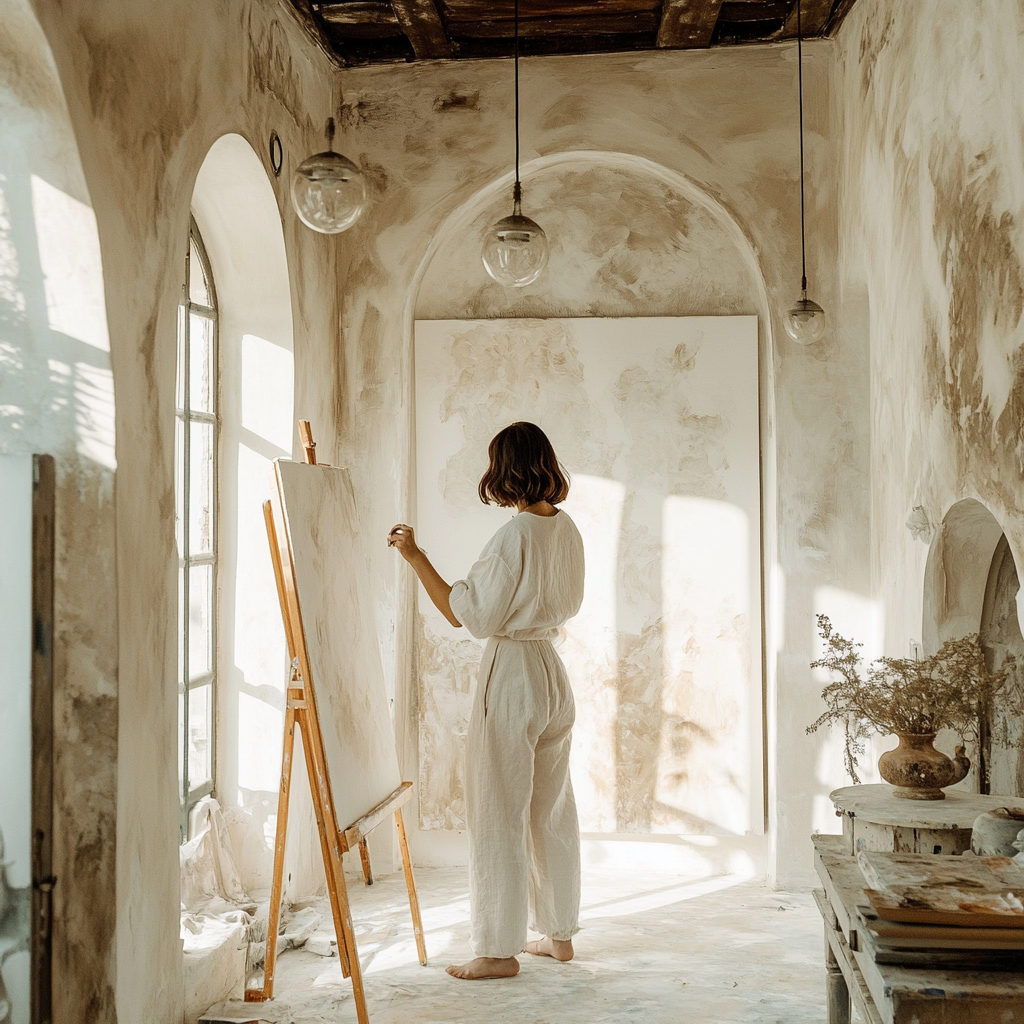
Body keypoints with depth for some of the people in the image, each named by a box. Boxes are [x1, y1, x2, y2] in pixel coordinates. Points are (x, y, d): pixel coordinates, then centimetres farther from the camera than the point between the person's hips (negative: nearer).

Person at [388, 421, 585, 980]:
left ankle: (499, 950, 8)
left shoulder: (513, 536, -20)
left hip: (511, 673, -8)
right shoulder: (567, 528, 5)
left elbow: (464, 612, -18)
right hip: (552, 671, 9)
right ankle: (559, 933, 27)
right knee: (552, 809, 16)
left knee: (499, 813, 1)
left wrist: (415, 557, -14)